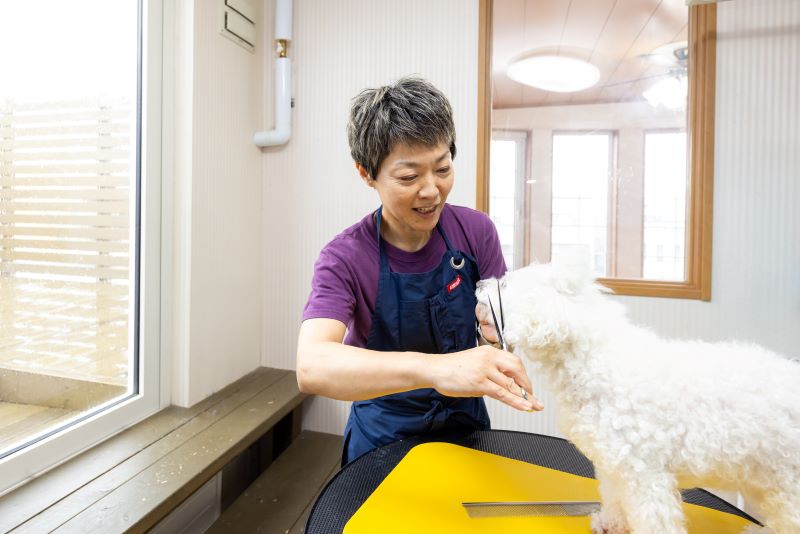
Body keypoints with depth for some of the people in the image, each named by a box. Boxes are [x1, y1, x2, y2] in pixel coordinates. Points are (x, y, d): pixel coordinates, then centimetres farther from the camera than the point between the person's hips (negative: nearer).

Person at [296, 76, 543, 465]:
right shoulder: (344, 259, -24)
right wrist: (435, 368, -55)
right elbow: (312, 366, -40)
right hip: (383, 437, -2)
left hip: (465, 425, 3)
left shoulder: (476, 231, -15)